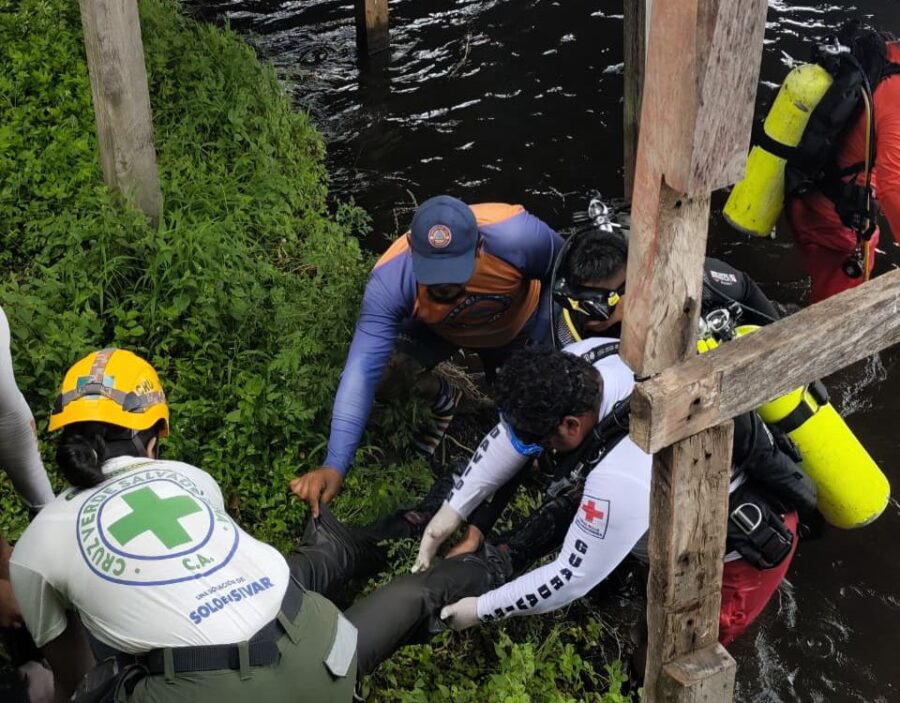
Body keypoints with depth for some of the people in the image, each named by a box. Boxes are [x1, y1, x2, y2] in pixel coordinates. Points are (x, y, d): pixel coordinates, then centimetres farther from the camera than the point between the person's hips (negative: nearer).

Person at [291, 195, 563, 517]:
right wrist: (334, 465, -52)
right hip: (440, 329, 0)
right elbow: (362, 370, -43)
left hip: (520, 323, 0)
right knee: (388, 373, -20)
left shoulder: (518, 235, -44)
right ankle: (442, 401, 13)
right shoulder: (390, 280, -41)